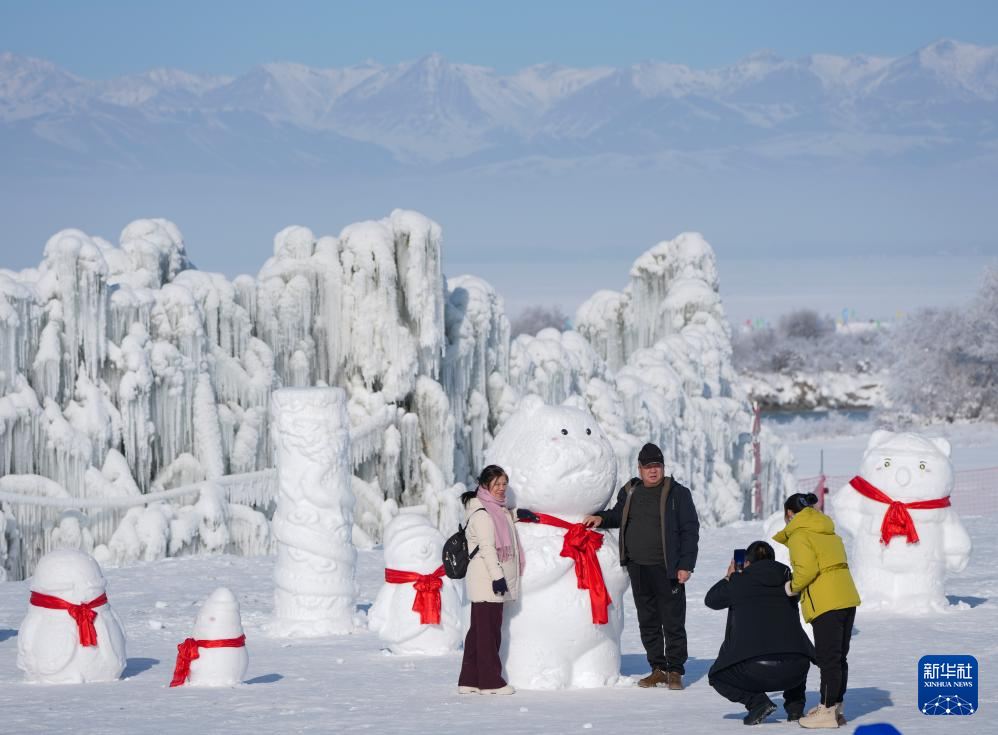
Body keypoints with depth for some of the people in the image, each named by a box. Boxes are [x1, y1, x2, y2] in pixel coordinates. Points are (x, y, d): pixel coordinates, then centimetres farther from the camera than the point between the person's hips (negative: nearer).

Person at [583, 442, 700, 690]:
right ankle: (657, 669, 16)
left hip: (667, 570, -5)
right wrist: (601, 518, 10)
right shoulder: (630, 492, 13)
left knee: (673, 622, -3)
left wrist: (686, 565, -10)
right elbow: (618, 516, 32)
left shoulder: (677, 493, -1)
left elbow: (690, 531, -3)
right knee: (648, 622, 9)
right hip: (638, 568, 5)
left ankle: (675, 671, 3)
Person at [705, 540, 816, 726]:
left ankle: (758, 702, 1)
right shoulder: (787, 580, 16)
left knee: (717, 677, 24)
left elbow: (711, 600, 25)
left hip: (756, 667, -4)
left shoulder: (739, 582, 6)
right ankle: (795, 707, 22)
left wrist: (729, 577, 43)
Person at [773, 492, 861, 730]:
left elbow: (807, 569, -18)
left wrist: (792, 586, -2)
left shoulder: (799, 535, -5)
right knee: (838, 657, 14)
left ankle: (827, 712, -3)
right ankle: (836, 706, 20)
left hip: (826, 604, -8)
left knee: (828, 658, -5)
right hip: (847, 599, 8)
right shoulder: (829, 533, 21)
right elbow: (836, 564, 17)